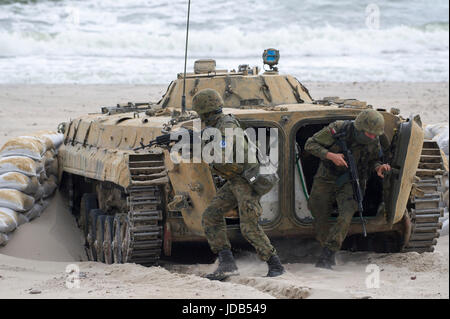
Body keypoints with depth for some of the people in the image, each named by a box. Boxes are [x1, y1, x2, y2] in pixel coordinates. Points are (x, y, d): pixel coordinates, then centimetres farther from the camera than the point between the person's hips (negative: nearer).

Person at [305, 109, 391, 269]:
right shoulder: (336, 129, -22)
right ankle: (326, 248, 29)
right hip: (326, 180, 0)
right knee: (320, 219, 5)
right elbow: (310, 144, -15)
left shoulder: (374, 141, -11)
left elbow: (373, 159, 9)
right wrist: (330, 155, -28)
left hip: (350, 183, 1)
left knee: (346, 216, -22)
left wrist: (378, 167, -14)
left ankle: (326, 256, -22)